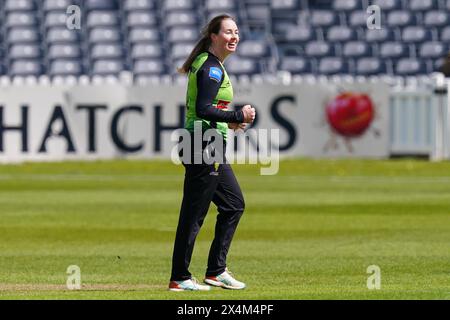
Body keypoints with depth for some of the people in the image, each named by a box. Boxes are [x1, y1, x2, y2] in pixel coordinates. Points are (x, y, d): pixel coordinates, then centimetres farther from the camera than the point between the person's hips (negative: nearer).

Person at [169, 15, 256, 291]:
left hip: (212, 149, 11)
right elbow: (203, 109, -25)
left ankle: (216, 271, 18)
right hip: (206, 147, -11)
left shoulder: (211, 66, 16)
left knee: (234, 204, 16)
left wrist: (228, 122, 16)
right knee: (194, 213, -6)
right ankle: (180, 278, 0)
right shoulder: (211, 68, -15)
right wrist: (238, 117, -23)